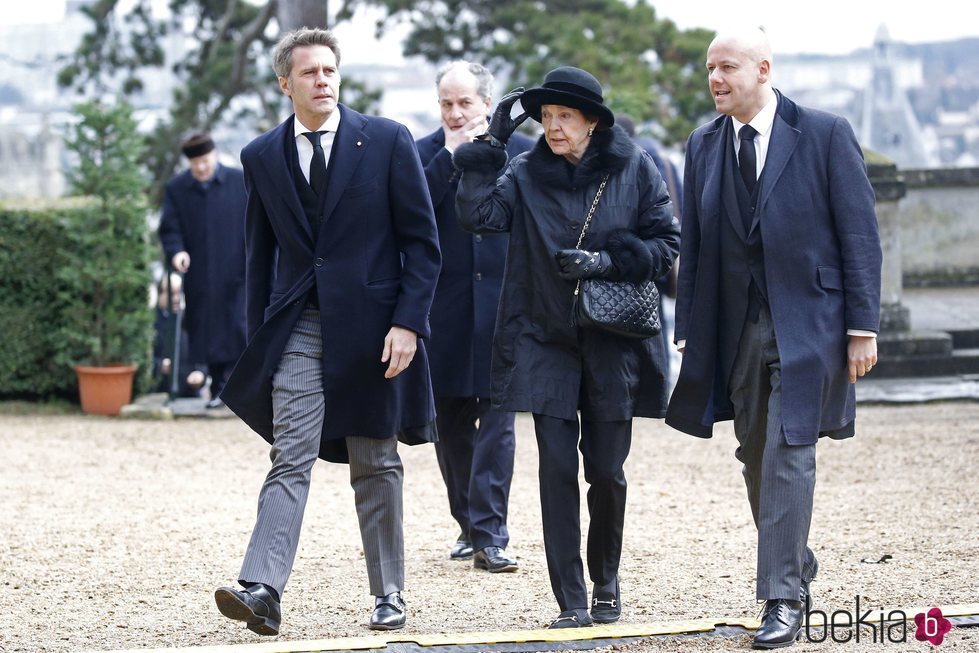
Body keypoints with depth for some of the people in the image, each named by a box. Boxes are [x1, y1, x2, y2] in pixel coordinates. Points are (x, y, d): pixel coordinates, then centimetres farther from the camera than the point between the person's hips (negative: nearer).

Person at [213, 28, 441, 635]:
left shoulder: (387, 140, -1)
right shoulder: (262, 157, 7)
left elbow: (422, 240, -2)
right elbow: (261, 253, 13)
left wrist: (407, 323, -10)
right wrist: (259, 337, 9)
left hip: (370, 326, -1)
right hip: (298, 328, 1)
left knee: (376, 465, 8)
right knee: (291, 460, -10)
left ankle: (390, 595, 17)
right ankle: (262, 591, -20)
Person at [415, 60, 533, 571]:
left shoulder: (521, 151, 3)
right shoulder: (424, 154, 4)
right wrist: (450, 156, -13)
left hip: (502, 304, -2)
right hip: (444, 309, 2)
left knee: (497, 420, -6)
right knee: (451, 424, 9)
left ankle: (489, 535, -6)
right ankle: (469, 525, 23)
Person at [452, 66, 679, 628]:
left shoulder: (634, 169, 0)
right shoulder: (527, 175, 2)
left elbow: (667, 243, 0)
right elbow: (479, 214, -12)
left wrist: (605, 259, -12)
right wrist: (491, 145, -14)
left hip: (615, 344, -1)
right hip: (547, 343, 1)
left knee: (606, 470, 4)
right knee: (558, 469, -4)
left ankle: (606, 583, 27)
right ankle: (572, 602, 1)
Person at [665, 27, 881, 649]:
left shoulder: (826, 134, -5)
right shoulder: (704, 145, 8)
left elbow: (860, 235, -5)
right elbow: (694, 244, 10)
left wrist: (862, 326, -9)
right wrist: (689, 332, 6)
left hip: (807, 324, -5)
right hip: (736, 329, 5)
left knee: (787, 455, -12)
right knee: (758, 459, 10)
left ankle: (784, 599, -10)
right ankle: (797, 569, 27)